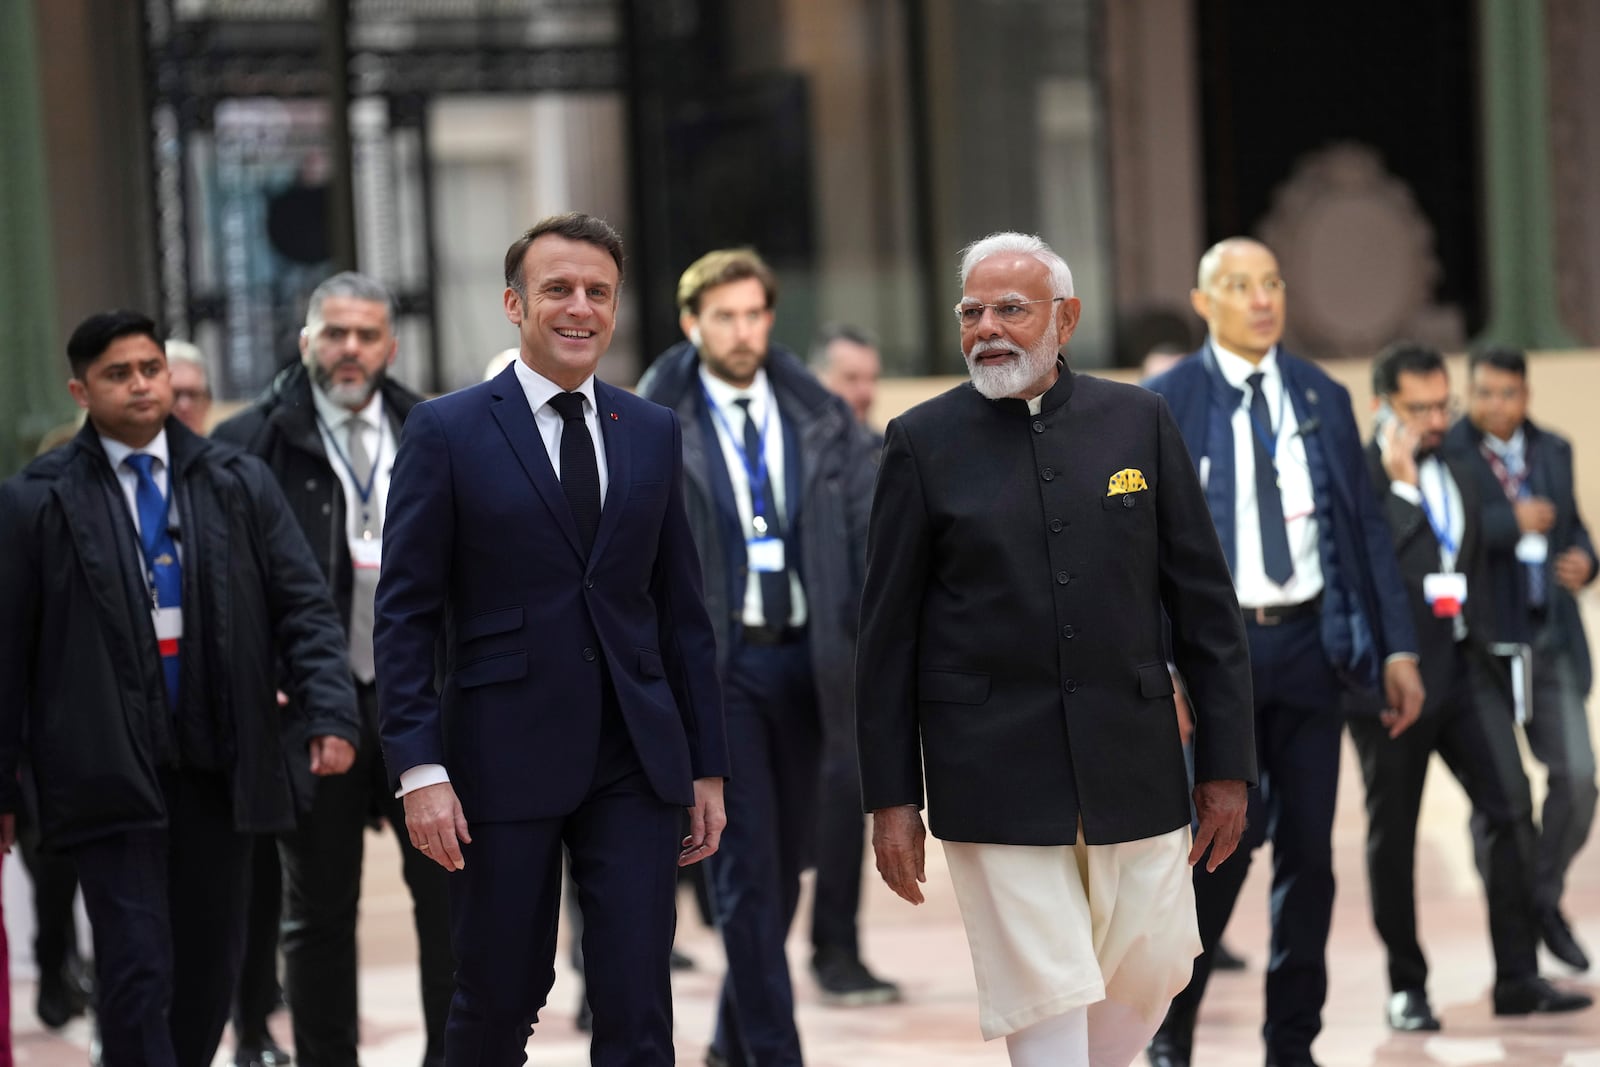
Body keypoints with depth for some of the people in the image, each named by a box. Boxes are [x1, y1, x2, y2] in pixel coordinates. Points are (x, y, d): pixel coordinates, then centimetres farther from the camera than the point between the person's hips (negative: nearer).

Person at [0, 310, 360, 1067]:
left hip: (220, 768, 4)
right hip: (111, 775, -3)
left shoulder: (240, 485, 8)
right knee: (138, 972, -8)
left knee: (210, 963, 10)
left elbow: (303, 607, 6)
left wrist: (330, 712, -10)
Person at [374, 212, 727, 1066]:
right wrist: (419, 769, -13)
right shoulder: (448, 432, -1)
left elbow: (681, 610, 13)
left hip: (635, 765, 3)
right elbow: (404, 614, -4)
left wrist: (707, 767, 10)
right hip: (503, 761, -3)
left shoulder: (653, 435, 10)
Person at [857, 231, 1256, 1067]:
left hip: (1133, 765, 2)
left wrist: (1227, 761, 3)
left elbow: (1204, 601, 6)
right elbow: (888, 634, 1)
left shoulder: (1137, 421, 4)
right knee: (1048, 998, -3)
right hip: (995, 771, -2)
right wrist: (890, 796, -2)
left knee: (1150, 973, 8)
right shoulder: (924, 441, 0)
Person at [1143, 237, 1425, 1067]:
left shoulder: (1323, 398, 10)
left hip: (1309, 642, 4)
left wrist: (1396, 649, 4)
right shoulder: (1164, 404, -1)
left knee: (1308, 850, 5)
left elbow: (1364, 528, 11)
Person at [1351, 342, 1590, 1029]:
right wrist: (1400, 482, -20)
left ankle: (1518, 976, -3)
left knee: (1511, 808, -7)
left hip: (1462, 666, 6)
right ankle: (1406, 986, 16)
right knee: (1393, 832, 5)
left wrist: (1481, 644, 17)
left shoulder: (1456, 476, 16)